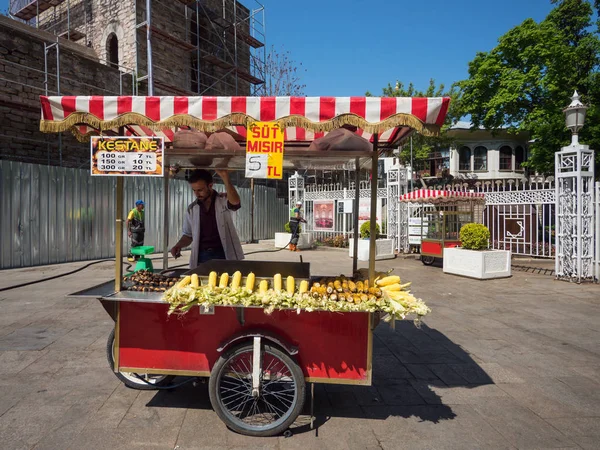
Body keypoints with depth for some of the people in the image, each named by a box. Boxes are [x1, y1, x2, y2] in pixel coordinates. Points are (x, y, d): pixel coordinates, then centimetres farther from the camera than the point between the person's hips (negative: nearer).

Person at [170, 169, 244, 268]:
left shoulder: (223, 200, -1)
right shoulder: (192, 209, 9)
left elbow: (235, 202, -25)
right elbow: (188, 235, 17)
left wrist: (225, 179, -36)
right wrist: (179, 245, -2)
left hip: (224, 255, -3)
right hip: (201, 256, 3)